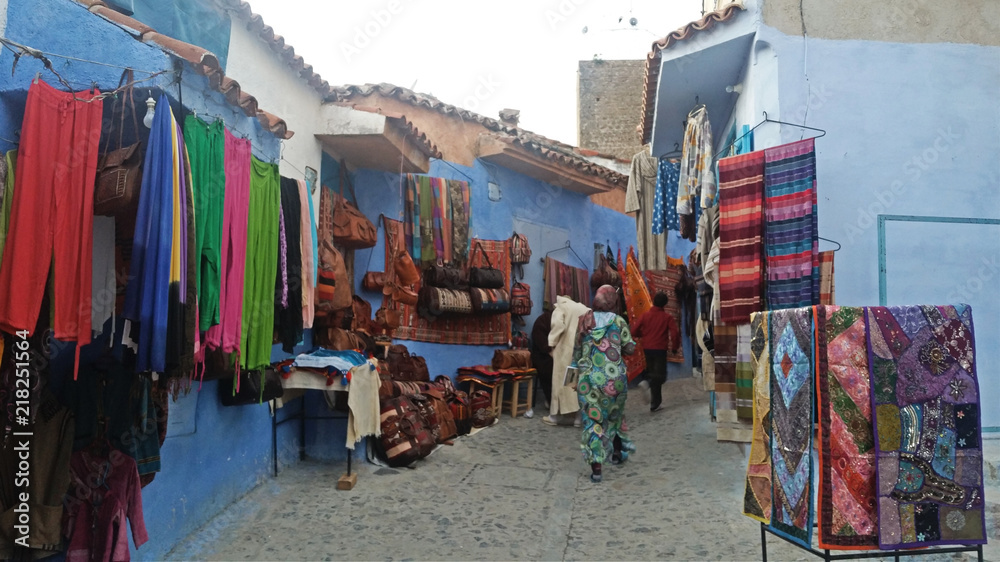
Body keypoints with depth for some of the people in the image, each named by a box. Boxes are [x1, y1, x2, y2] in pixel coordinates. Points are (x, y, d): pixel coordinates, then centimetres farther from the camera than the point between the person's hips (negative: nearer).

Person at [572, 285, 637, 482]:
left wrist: (579, 367, 20)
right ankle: (617, 452, 37)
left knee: (592, 419, 3)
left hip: (588, 378, 0)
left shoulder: (585, 320, 2)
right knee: (614, 414, 22)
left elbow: (576, 351, 8)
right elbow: (630, 348, 0)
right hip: (614, 377, 0)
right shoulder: (618, 321, -4)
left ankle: (595, 467, 0)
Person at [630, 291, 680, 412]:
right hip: (660, 349, -3)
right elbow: (674, 333, -14)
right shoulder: (667, 317, -6)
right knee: (658, 376, 3)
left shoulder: (645, 315, 0)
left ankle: (648, 381, 0)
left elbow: (634, 331, -3)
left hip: (647, 348, 3)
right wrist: (675, 347, 2)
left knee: (651, 370, 23)